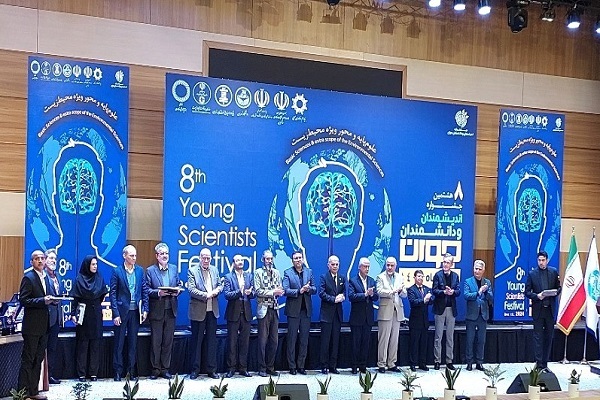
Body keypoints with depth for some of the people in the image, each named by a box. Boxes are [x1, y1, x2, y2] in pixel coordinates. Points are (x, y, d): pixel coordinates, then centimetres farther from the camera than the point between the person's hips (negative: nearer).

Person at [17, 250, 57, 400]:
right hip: (32, 326, -8)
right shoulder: (28, 277, -10)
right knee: (28, 360, -1)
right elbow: (23, 300, -16)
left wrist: (51, 300, 0)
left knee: (38, 359, 13)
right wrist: (43, 300, -24)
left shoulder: (46, 277, 13)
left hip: (44, 325, 8)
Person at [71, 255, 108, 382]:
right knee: (82, 344, 0)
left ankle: (94, 373, 8)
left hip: (96, 314, 3)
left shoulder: (99, 278, 7)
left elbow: (104, 294, 12)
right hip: (83, 315, -3)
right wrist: (73, 314, -12)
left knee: (95, 344, 4)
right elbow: (75, 298, -5)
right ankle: (81, 374, 5)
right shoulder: (79, 279, -2)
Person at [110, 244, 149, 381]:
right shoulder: (117, 272, -5)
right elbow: (112, 294, -6)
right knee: (119, 342, 5)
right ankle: (118, 371, 13)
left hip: (135, 311, 3)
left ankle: (131, 370, 18)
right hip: (122, 311, -3)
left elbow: (144, 291, 8)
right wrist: (116, 314, -11)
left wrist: (145, 309, 1)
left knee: (133, 342, 10)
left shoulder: (140, 271, 5)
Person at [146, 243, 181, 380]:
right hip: (156, 311, -3)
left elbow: (179, 285, 14)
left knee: (168, 341, 8)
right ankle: (155, 369, 13)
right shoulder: (150, 270, -1)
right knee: (155, 342, 3)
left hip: (171, 310, 3)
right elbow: (147, 290, -7)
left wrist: (177, 291, -8)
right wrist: (158, 293, -22)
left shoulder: (174, 268, 10)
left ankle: (165, 368, 17)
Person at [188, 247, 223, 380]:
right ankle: (195, 369, 14)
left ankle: (211, 369, 15)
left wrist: (216, 290, -7)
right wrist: (206, 295, -19)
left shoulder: (215, 270, 11)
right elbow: (191, 289, -13)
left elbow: (220, 285, 15)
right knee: (197, 340, 4)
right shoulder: (192, 271, -4)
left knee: (212, 341, 8)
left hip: (212, 310, 4)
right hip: (198, 310, -4)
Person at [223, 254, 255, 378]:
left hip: (246, 312, 3)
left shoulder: (249, 276, 11)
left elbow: (254, 293, 7)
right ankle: (231, 368, 10)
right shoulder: (229, 277, 0)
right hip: (233, 313, -3)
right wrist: (239, 292, -25)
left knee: (245, 341, 7)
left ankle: (243, 368, 15)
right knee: (232, 342, 2)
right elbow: (227, 295, -10)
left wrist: (250, 293, -16)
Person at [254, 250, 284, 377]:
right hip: (264, 309, -5)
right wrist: (272, 292, -16)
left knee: (274, 340, 7)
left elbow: (280, 289, 12)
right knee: (263, 340, -1)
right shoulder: (258, 273, -2)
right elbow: (258, 291, -9)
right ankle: (262, 368, 8)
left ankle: (270, 367, 16)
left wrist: (280, 291, -10)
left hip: (274, 310, 5)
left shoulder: (276, 272, 13)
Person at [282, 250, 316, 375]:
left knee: (304, 340, 7)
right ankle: (292, 366, 10)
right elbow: (285, 290, -11)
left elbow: (314, 289, 8)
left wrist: (308, 288, -13)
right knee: (292, 339, 2)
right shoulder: (288, 273, -1)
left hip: (306, 310, 3)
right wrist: (299, 291, -21)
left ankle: (301, 366, 16)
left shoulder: (309, 272, 9)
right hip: (293, 310, -3)